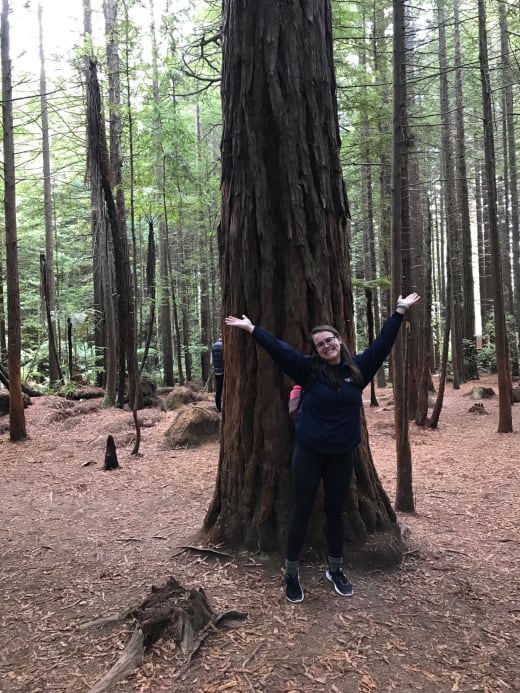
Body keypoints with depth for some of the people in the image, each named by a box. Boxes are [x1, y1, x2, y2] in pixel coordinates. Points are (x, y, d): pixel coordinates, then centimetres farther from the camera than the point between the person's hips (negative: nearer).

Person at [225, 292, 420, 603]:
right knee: (302, 512, 7)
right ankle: (292, 574, 22)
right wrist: (252, 328, -15)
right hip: (309, 452, -2)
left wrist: (400, 312, 5)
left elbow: (383, 343, 4)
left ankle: (336, 570, 34)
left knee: (336, 512, 16)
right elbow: (279, 348, -11)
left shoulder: (358, 368, 0)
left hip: (342, 454, 2)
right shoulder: (310, 369, -7)